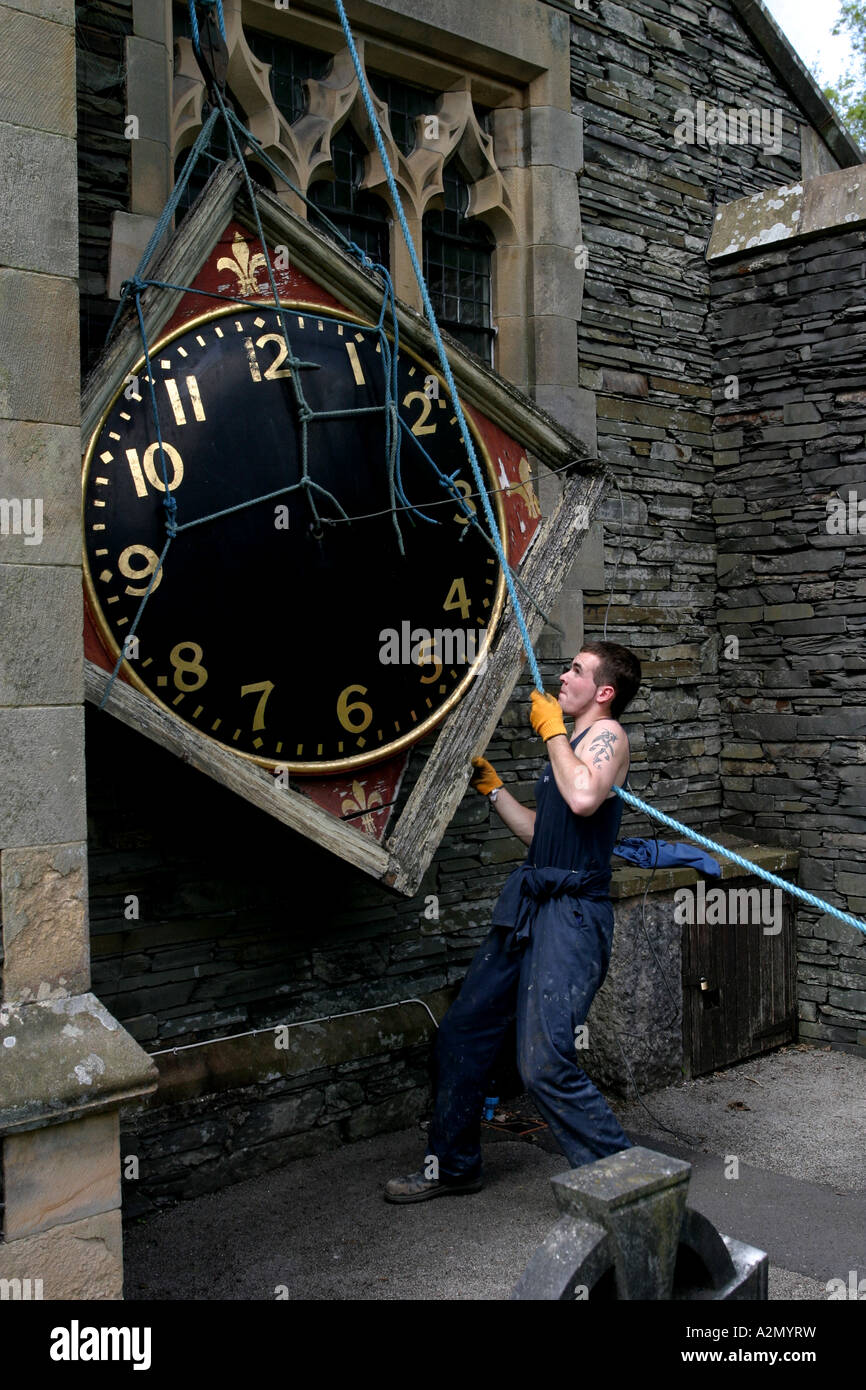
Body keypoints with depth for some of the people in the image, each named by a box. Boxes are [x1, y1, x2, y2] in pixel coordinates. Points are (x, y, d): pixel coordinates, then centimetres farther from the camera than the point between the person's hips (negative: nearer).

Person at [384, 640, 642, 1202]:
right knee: (463, 1030, 15)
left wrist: (551, 730, -15)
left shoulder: (606, 734, -6)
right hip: (529, 906, 10)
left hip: (572, 913, -10)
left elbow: (584, 797, -28)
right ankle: (453, 1166, 31)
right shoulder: (571, 743, 22)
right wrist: (493, 787, 26)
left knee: (547, 1066, -15)